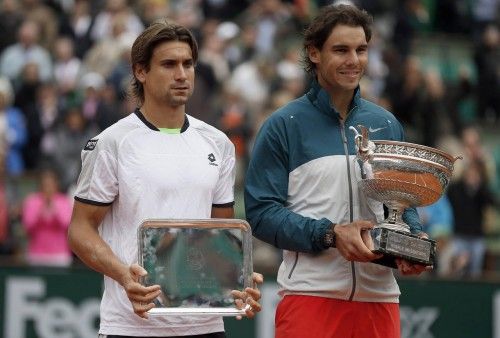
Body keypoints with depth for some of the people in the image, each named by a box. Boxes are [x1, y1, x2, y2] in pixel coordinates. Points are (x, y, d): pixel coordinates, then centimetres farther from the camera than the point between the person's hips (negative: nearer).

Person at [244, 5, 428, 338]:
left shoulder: (386, 124, 14)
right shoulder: (284, 125, 1)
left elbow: (404, 201, 19)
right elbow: (262, 211, -6)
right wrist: (330, 234, -16)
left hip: (379, 294, 4)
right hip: (310, 294, -4)